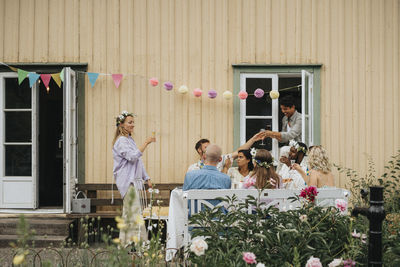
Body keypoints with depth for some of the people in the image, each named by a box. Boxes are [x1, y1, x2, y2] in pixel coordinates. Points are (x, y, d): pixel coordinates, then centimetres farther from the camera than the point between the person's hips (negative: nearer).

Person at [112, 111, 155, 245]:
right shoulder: (121, 141, -10)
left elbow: (138, 162, 25)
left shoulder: (130, 139, 20)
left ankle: (125, 241, 13)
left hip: (134, 180, 10)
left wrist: (146, 178, 24)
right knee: (133, 211, -14)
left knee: (128, 212, 10)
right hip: (127, 180, -10)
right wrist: (146, 143, -21)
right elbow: (133, 156, -24)